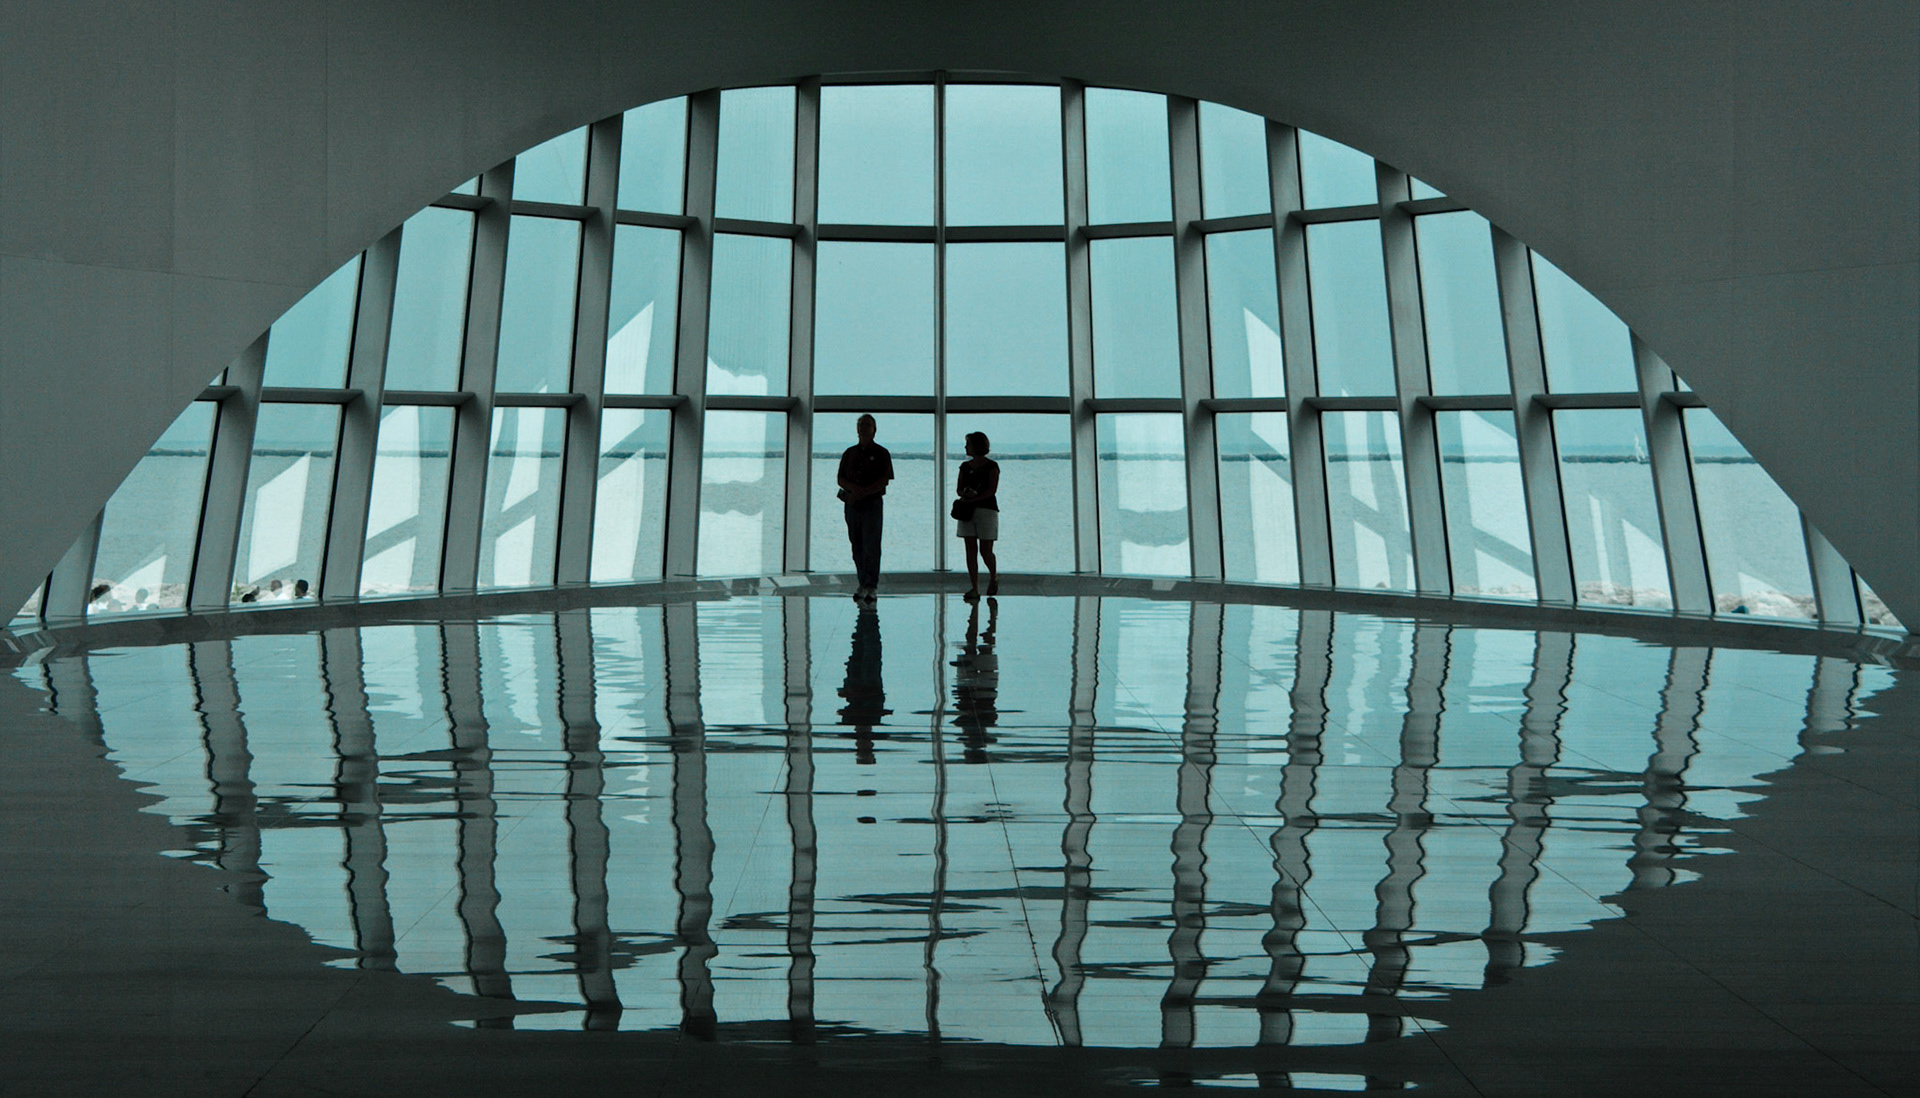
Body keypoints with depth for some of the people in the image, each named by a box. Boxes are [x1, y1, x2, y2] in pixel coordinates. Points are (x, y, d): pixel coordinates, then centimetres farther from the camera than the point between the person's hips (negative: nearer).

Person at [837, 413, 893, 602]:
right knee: (857, 547, 6)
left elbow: (884, 480, -5)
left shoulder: (881, 453, 3)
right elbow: (841, 479, 10)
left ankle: (871, 588, -12)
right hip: (852, 503, 4)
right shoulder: (849, 453, 14)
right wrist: (853, 488, -12)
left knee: (871, 546, -10)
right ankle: (863, 584, 12)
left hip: (872, 503, -4)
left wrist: (863, 492, -15)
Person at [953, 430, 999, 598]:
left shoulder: (991, 466, -2)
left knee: (986, 550, -5)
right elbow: (959, 488, 10)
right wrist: (966, 494, -13)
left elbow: (992, 489, -10)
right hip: (967, 511, 5)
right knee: (971, 550, 0)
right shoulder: (965, 466, 14)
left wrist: (974, 498, -20)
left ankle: (994, 577, 24)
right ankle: (974, 589, 1)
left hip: (986, 509, -5)